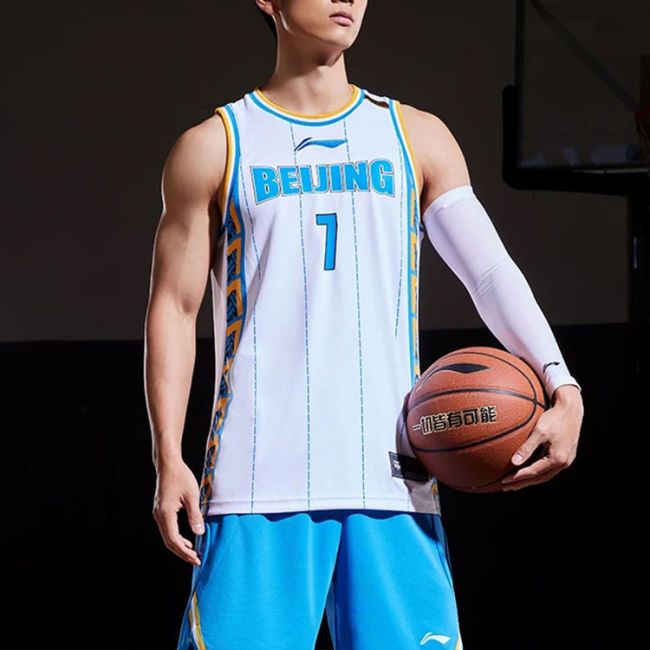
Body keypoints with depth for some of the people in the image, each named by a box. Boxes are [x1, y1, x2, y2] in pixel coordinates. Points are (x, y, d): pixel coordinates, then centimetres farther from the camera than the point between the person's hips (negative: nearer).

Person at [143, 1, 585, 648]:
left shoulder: (418, 138, 14)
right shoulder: (214, 147, 8)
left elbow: (492, 270, 4)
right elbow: (174, 308, 6)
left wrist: (561, 389, -13)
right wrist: (168, 460, -5)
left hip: (390, 474, 2)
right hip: (259, 478, -2)